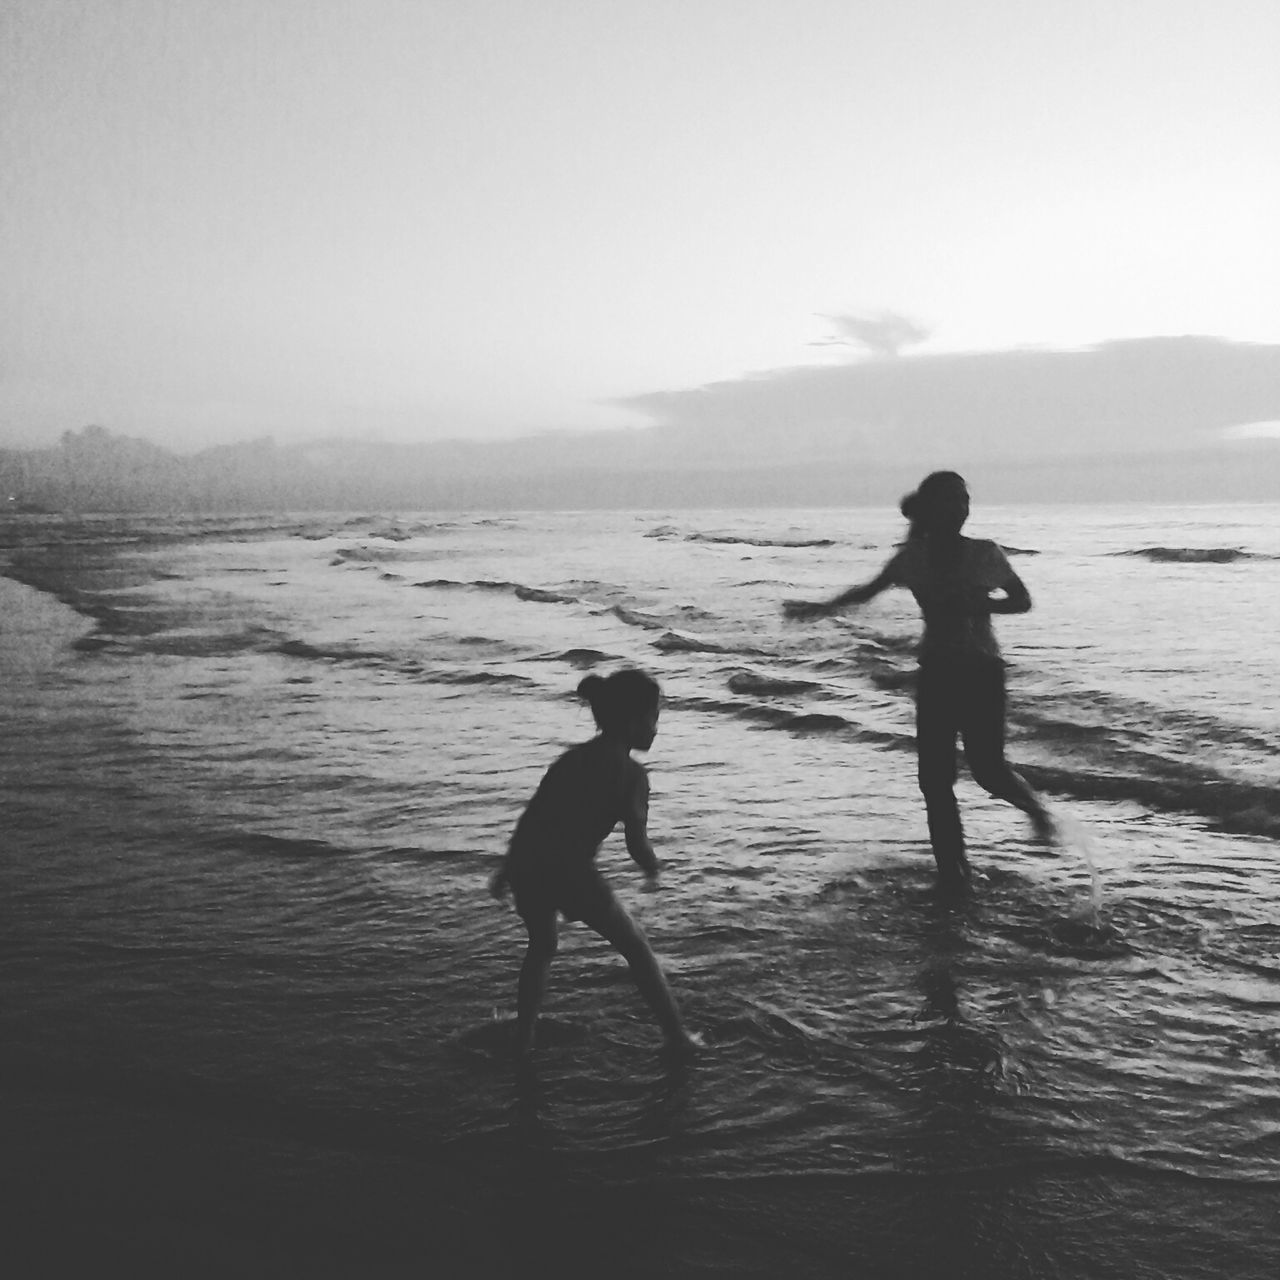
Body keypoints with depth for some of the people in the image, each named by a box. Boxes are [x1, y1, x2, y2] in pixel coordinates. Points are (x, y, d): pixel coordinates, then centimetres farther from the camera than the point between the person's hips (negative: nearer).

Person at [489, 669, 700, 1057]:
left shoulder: (574, 757, 18)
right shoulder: (630, 773, -1)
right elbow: (636, 843, -6)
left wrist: (508, 867, 28)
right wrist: (653, 868, 16)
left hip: (526, 864, 6)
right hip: (570, 871, -6)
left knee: (541, 946, 32)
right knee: (636, 947, 15)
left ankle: (523, 1040, 32)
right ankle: (677, 1037, 21)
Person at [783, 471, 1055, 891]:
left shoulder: (984, 553, -3)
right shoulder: (914, 556, 2)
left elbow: (1022, 601, 5)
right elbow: (868, 590, 16)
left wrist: (980, 604, -13)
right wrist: (822, 607, 14)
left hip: (981, 670, -2)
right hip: (936, 671, 2)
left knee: (986, 766, -9)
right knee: (934, 774, -3)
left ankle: (1031, 802, 25)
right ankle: (951, 868, 9)